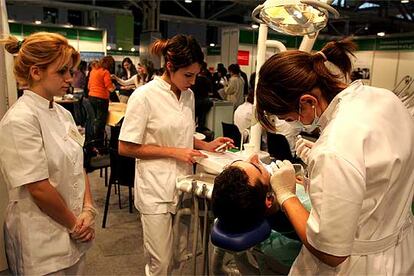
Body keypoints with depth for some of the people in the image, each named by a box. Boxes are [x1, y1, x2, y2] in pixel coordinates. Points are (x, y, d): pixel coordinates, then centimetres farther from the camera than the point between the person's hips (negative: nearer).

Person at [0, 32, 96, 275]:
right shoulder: (20, 120, -20)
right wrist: (75, 224, -10)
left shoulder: (63, 114, 4)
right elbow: (39, 189, -21)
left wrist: (88, 211, -6)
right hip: (42, 242, -7)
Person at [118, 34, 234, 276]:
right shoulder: (144, 96, -13)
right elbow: (126, 148, -11)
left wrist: (206, 145, 2)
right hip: (156, 190, -6)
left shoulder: (188, 95, 7)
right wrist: (174, 152, -15)